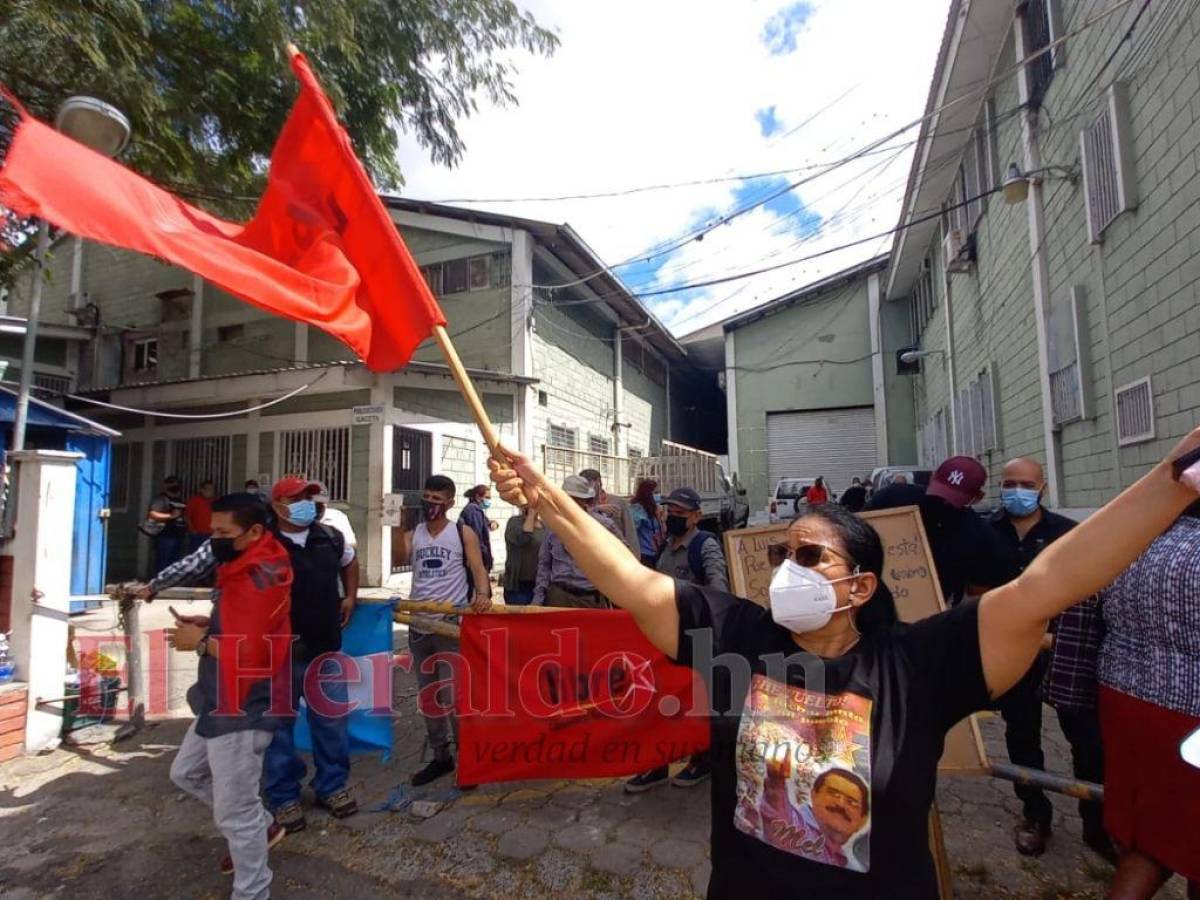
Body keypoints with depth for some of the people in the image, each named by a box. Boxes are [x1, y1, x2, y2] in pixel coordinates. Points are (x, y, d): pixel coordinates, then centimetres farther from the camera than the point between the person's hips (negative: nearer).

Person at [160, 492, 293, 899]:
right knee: (186, 773, 28)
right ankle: (262, 827, 39)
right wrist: (210, 623, 7)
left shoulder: (259, 579, -25)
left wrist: (200, 643, -15)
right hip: (222, 702, 11)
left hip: (243, 710, -11)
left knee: (234, 814, 3)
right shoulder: (245, 569, 9)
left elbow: (250, 652, -29)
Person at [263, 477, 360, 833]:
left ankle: (332, 785, 32)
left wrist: (350, 597, 16)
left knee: (332, 720, 14)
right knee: (279, 724, 10)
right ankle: (284, 796, 28)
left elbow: (350, 562, 23)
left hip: (326, 649, 4)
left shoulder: (330, 537, 2)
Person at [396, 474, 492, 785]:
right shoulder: (412, 534, 8)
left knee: (453, 696, -5)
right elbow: (398, 559, -8)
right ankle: (440, 757, 28)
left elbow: (478, 568, -9)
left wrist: (483, 594, -28)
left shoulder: (463, 533, -2)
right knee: (428, 696, 14)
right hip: (419, 626, 5)